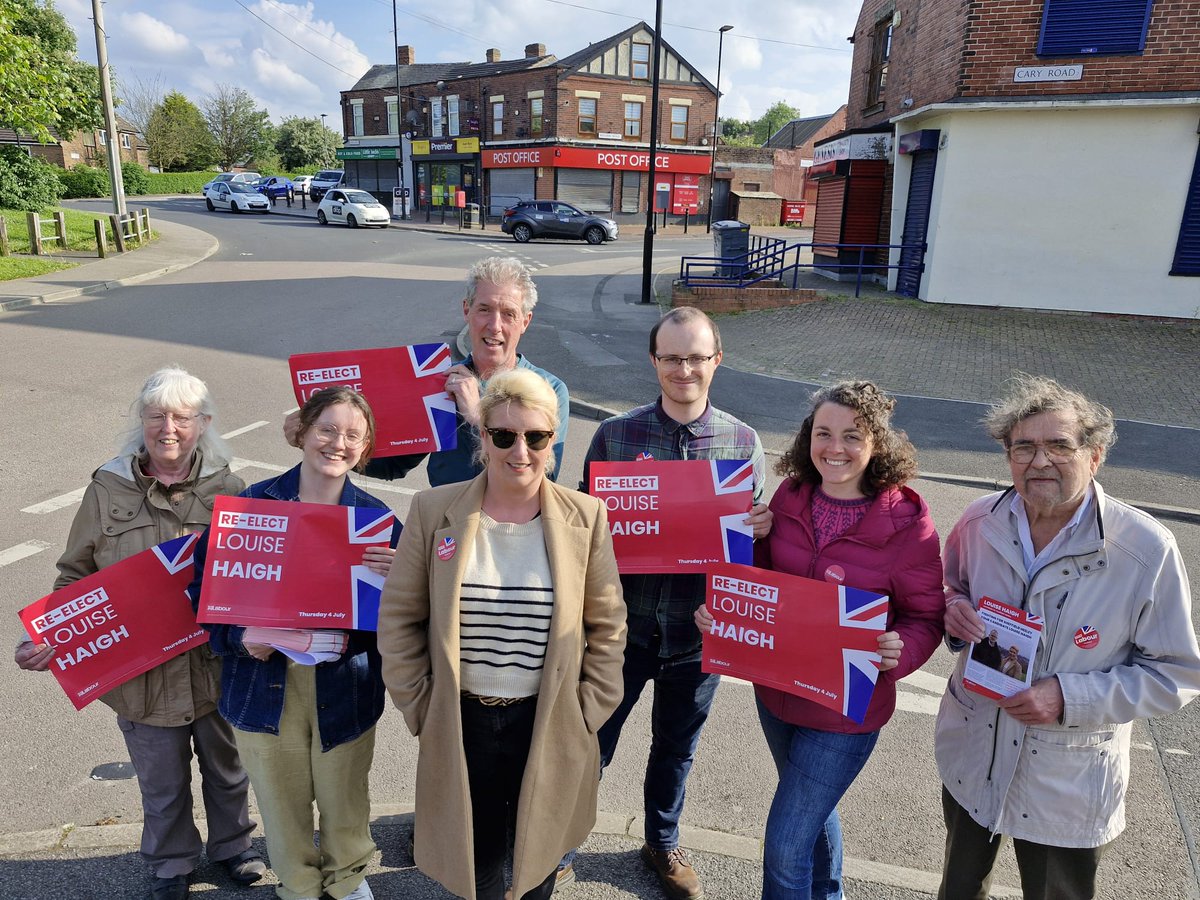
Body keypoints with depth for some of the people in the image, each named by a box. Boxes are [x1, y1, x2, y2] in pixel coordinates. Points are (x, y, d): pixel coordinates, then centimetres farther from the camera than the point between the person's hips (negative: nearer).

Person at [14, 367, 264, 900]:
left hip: (218, 668, 0)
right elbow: (75, 576, 1)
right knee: (162, 785, 20)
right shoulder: (107, 490, -6)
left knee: (227, 769, 22)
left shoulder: (227, 489, -8)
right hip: (140, 673, 0)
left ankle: (232, 846, 49)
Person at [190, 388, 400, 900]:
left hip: (343, 689, 0)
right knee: (282, 804, 18)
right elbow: (205, 585, -1)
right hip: (265, 686, 0)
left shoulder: (375, 517, -5)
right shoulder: (254, 503, -6)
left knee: (345, 799, 18)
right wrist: (239, 637, -16)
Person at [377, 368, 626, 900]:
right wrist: (419, 707, -2)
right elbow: (399, 618, -1)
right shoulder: (433, 511, -9)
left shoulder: (585, 517, -8)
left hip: (549, 728, 0)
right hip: (460, 726, 0)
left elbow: (607, 626, 0)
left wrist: (588, 711, -1)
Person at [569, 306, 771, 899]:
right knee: (587, 746, 13)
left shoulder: (742, 441, -2)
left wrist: (762, 528, -15)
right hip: (623, 624, -1)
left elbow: (752, 529, 6)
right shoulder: (615, 434, -7)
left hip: (698, 630, 2)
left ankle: (663, 845, 50)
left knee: (677, 747, 22)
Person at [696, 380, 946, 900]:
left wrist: (899, 651, -30)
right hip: (775, 690, 5)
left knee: (785, 848, 1)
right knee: (811, 811, 29)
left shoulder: (907, 522, -18)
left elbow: (925, 617, -10)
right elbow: (759, 577, 5)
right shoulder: (790, 496, -6)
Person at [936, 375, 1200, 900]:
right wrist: (954, 611, -15)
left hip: (1067, 788, -3)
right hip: (970, 760, 3)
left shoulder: (1146, 550, -21)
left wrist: (1071, 698, -25)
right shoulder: (980, 522, -10)